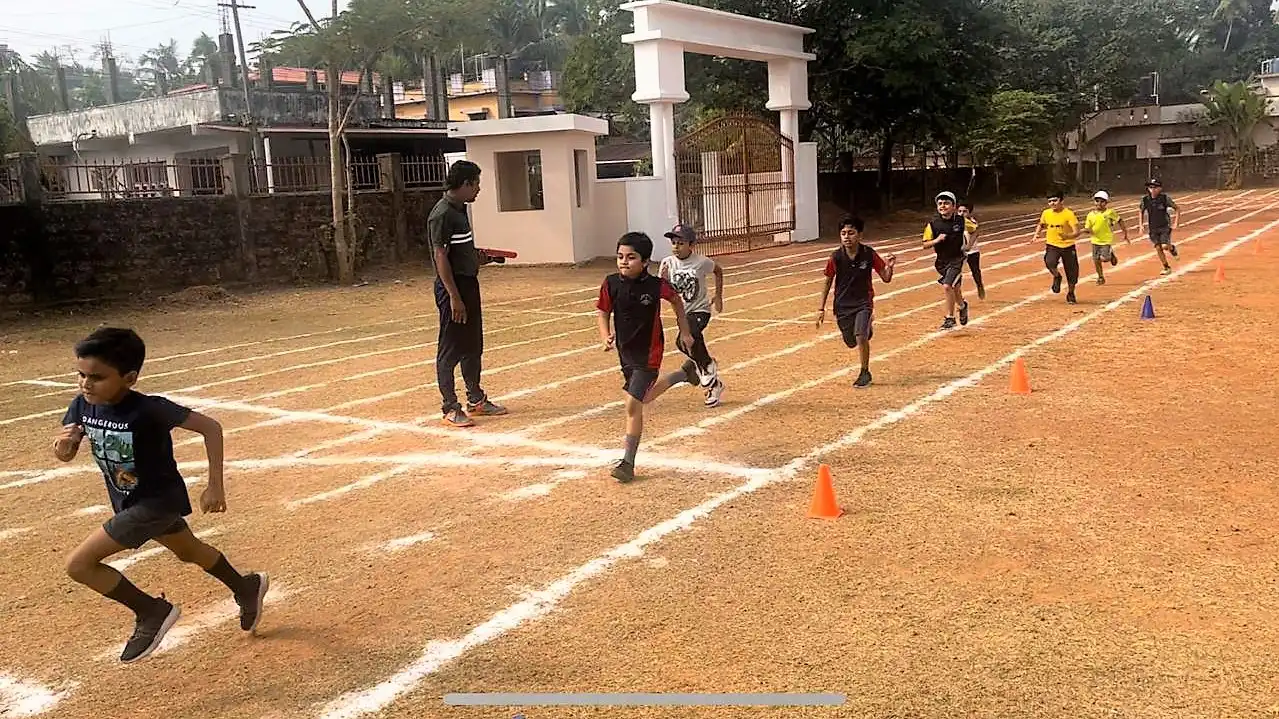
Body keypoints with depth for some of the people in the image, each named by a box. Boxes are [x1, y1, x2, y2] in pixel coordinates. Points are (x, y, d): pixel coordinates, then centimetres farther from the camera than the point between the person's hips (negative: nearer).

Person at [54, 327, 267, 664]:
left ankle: (153, 611, 5)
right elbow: (66, 455, 2)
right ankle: (247, 588, 51)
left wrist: (215, 486, -24)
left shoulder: (149, 410, -30)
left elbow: (211, 427, -25)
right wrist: (63, 444, -23)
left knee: (79, 564, -12)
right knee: (189, 552, 27)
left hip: (159, 501, -8)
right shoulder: (83, 406, -11)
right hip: (128, 502, 8)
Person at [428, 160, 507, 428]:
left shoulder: (460, 210, 12)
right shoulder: (442, 214, -17)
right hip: (453, 288, -10)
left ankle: (476, 400, 29)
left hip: (468, 285, 10)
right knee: (450, 350, -2)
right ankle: (450, 409, 5)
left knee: (473, 346, 17)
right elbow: (441, 257, -20)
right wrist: (454, 297, -22)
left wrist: (478, 257, 10)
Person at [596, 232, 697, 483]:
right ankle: (684, 373, 51)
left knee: (633, 404, -12)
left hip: (648, 352, -5)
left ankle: (628, 463, -1)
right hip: (625, 350, 5)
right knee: (645, 396, 25)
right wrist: (605, 336, -15)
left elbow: (676, 300, 2)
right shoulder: (611, 283, -11)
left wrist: (685, 332, 7)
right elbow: (603, 312, 2)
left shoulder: (656, 285, -18)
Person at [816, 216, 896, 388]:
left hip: (863, 303, -2)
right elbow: (828, 282, 1)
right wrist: (821, 308, 2)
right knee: (851, 342, 13)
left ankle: (865, 373, -3)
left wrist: (889, 267, -27)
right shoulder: (836, 257, -12)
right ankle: (867, 329, 49)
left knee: (860, 336, -23)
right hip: (842, 305, 2)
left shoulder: (869, 254, -13)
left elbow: (886, 278, -5)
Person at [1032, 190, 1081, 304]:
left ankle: (1070, 294, 34)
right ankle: (1057, 277, 4)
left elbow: (1077, 232, -19)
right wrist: (1036, 235, 5)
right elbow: (1041, 224, 22)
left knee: (1072, 273, 6)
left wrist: (1067, 236, -39)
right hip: (1052, 245, 2)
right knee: (1049, 263, -30)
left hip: (1068, 246, -2)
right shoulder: (1046, 213, 0)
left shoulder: (1069, 214, -14)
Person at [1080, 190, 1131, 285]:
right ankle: (1100, 277, 26)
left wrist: (1125, 235, 4)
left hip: (1107, 240, -4)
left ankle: (1111, 254, 20)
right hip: (1095, 241, 4)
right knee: (1096, 260, 7)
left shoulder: (1110, 212, -7)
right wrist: (1087, 231, -17)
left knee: (1103, 258, -15)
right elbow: (1087, 229, 8)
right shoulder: (1091, 214, 2)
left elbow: (1120, 222, 1)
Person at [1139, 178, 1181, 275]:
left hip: (1165, 227, -3)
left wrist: (1176, 223, -7)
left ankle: (1172, 248, 21)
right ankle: (1166, 268, 14)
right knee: (1158, 248, 0)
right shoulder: (1145, 200, -3)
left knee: (1165, 246, -17)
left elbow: (1177, 209, -1)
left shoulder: (1165, 198, -10)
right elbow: (1142, 212, 15)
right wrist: (1141, 225, 6)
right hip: (1153, 228, 3)